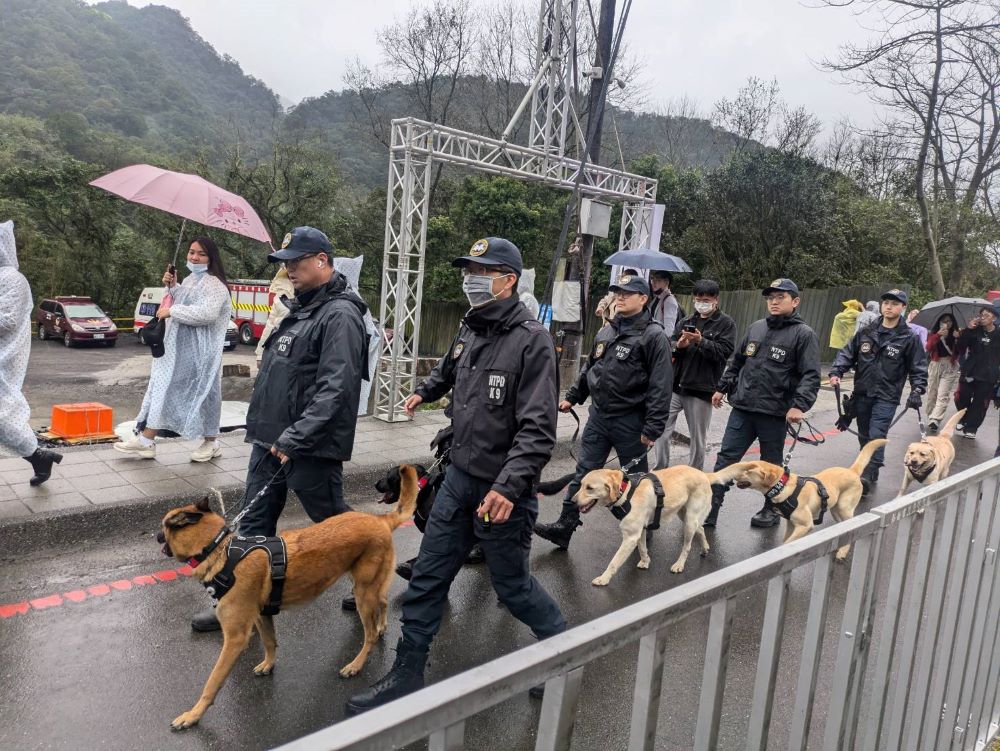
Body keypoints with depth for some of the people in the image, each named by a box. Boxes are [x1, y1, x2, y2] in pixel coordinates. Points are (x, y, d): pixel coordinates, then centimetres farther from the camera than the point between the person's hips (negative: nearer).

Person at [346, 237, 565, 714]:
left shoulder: (531, 340, -18)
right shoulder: (470, 329, 5)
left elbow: (538, 428, -24)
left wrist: (509, 486, -32)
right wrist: (425, 391, 36)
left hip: (501, 490, -7)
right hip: (458, 477, 7)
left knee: (511, 585, 11)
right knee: (427, 577, 10)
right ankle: (406, 677, 25)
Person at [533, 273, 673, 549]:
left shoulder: (653, 335, -12)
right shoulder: (606, 331, 10)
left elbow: (661, 385, -17)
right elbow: (589, 368, 21)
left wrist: (653, 427, -20)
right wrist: (572, 396, 17)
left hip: (630, 420, -6)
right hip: (598, 415, 6)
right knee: (583, 472, 6)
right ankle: (565, 526, 11)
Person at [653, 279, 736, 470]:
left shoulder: (726, 324, 2)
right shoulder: (685, 322, 15)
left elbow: (724, 352, -10)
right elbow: (670, 351, 14)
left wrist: (701, 341, -21)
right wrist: (679, 345, -8)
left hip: (702, 390, -4)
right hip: (675, 385, 4)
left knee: (698, 437, 6)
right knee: (661, 429, -2)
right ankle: (661, 471, 11)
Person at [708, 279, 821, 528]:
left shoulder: (804, 334, -6)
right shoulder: (756, 327, 11)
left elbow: (811, 375, -13)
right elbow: (736, 361, 20)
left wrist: (799, 405, -25)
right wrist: (722, 388, 16)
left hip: (775, 413, -4)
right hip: (742, 408, 5)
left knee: (771, 464, 11)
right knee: (726, 457, 2)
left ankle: (772, 510, 29)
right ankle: (710, 508, 6)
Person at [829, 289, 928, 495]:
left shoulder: (910, 338, -1)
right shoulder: (866, 332, 7)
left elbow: (918, 368, 1)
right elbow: (847, 353, 10)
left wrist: (917, 391, -10)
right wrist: (836, 372, -6)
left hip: (887, 397, -4)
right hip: (862, 393, 4)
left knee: (877, 435, -15)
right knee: (864, 436, 12)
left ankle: (867, 476, -15)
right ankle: (870, 473, 26)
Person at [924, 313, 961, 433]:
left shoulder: (955, 335, 7)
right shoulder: (933, 334, 6)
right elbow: (928, 347, -13)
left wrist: (959, 339, -16)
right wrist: (938, 335, -24)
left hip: (950, 367, -1)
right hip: (935, 365, 1)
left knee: (943, 396, -11)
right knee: (932, 394, 6)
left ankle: (934, 420, -18)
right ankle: (930, 417, 19)